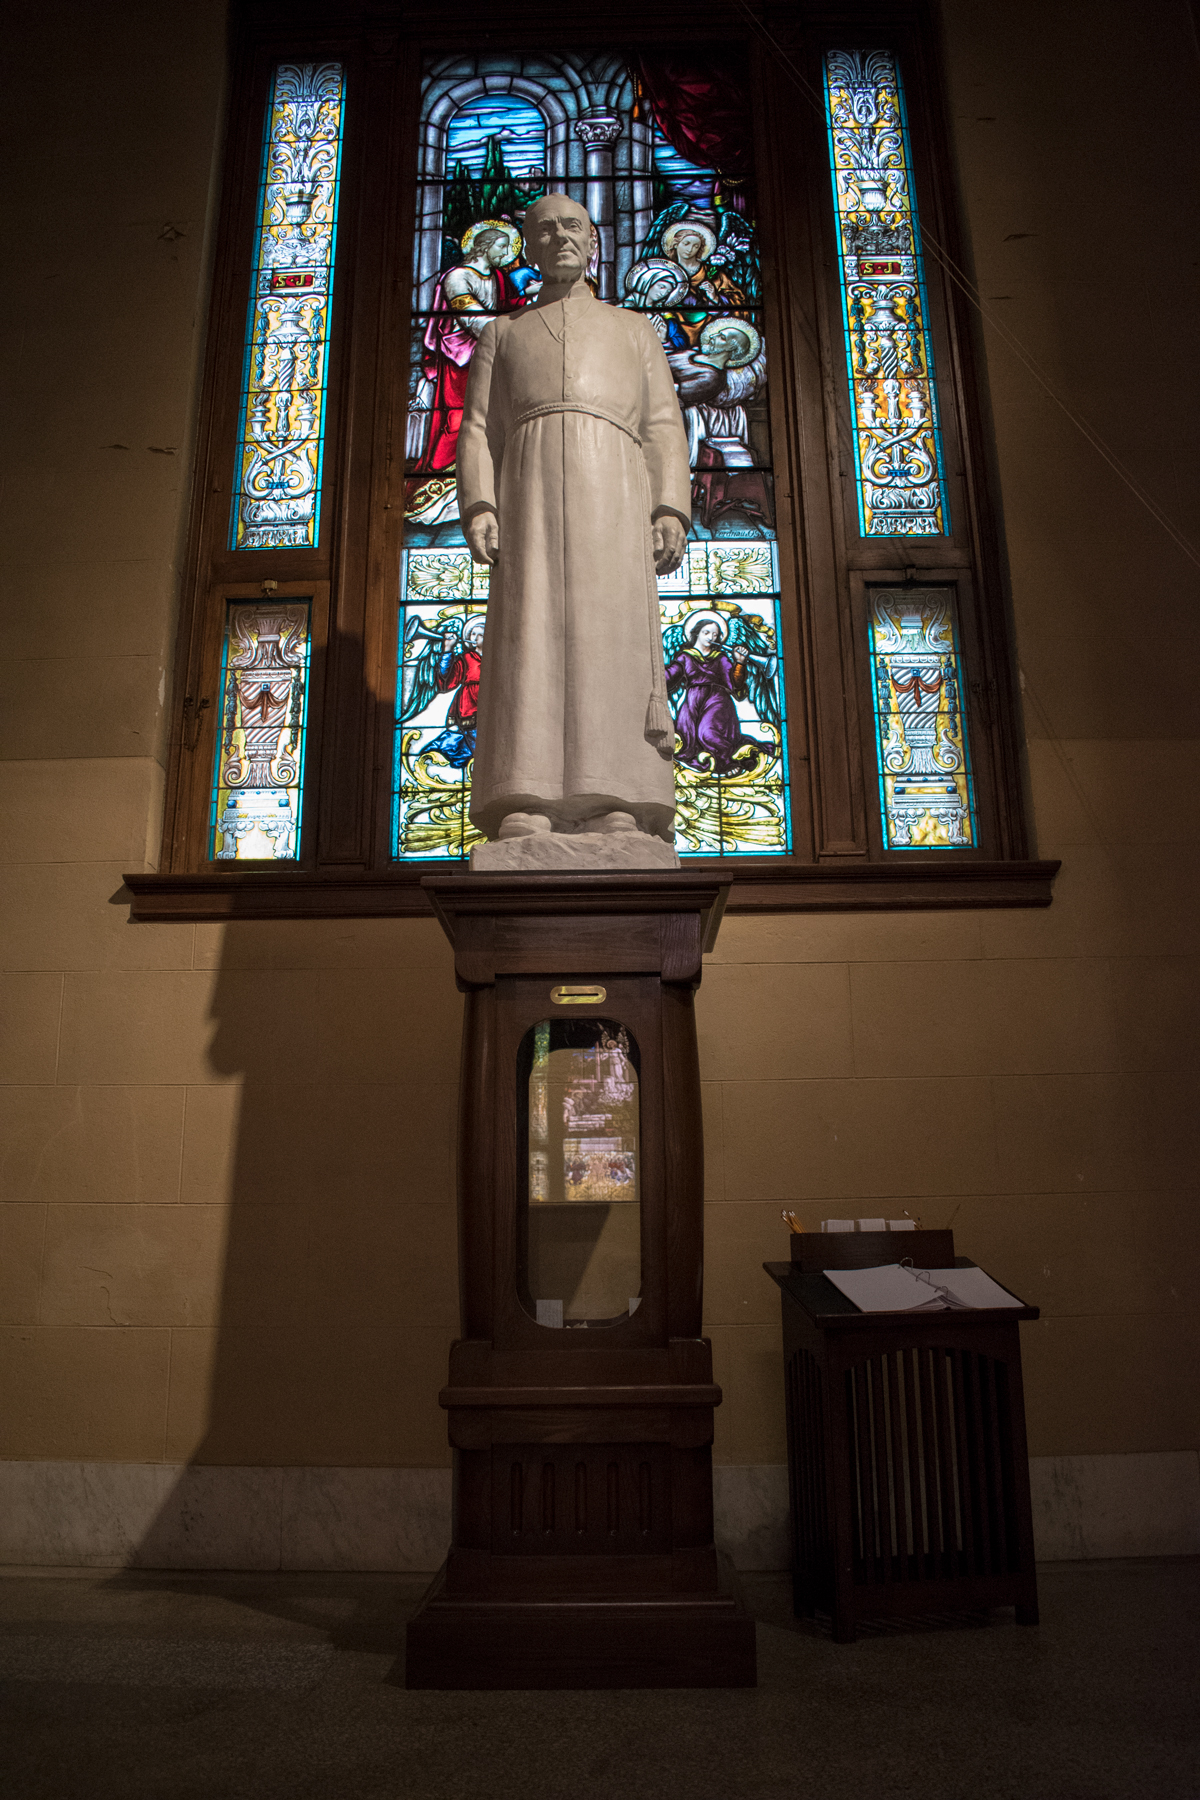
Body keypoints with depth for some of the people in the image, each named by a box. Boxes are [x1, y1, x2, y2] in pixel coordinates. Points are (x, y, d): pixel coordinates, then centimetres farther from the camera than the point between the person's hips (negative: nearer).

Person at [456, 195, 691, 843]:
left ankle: (617, 805, -23)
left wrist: (671, 510, -2)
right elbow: (479, 432, 16)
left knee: (613, 636, -16)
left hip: (612, 484, 0)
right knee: (530, 639, -17)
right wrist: (479, 507, -4)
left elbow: (663, 428, 16)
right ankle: (525, 805, -25)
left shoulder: (635, 329, 29)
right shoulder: (501, 333, 29)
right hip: (530, 487, 0)